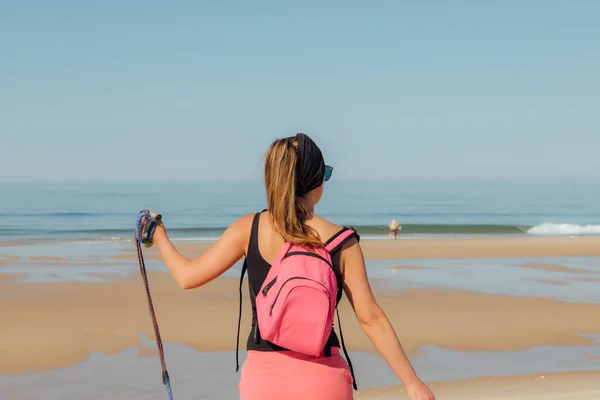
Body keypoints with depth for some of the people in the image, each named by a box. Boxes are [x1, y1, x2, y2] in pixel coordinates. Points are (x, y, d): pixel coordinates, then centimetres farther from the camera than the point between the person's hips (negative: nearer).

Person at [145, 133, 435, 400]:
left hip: (264, 376, 1)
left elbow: (188, 276, 2)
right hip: (324, 377, -1)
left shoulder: (248, 229, -3)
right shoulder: (342, 241, -5)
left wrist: (160, 239, 22)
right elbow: (371, 318, -7)